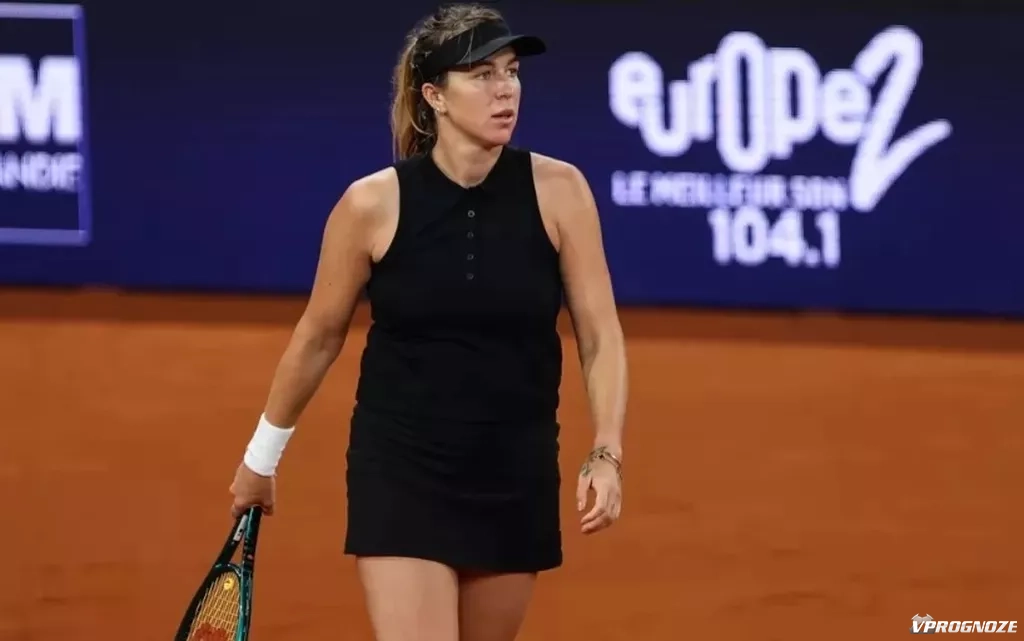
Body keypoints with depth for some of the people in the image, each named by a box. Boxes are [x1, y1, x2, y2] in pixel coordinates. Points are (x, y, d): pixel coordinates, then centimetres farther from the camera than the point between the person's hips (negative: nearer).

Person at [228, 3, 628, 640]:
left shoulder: (557, 189, -7)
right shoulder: (373, 203, -9)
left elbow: (600, 333, -4)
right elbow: (319, 336, 5)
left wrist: (606, 455, -17)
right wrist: (262, 455, 14)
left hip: (516, 475, 2)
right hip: (401, 470, -2)